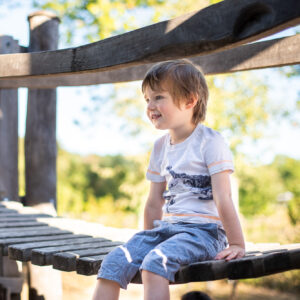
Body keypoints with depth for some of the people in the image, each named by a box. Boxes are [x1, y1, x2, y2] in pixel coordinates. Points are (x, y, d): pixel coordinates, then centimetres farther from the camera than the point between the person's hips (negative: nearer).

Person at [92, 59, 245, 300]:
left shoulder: (210, 142, -6)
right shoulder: (160, 147, 15)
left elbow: (223, 198, -12)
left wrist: (237, 245, -12)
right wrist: (149, 239, 23)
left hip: (203, 230, -6)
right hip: (166, 227, 6)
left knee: (156, 261, -32)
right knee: (114, 262, -13)